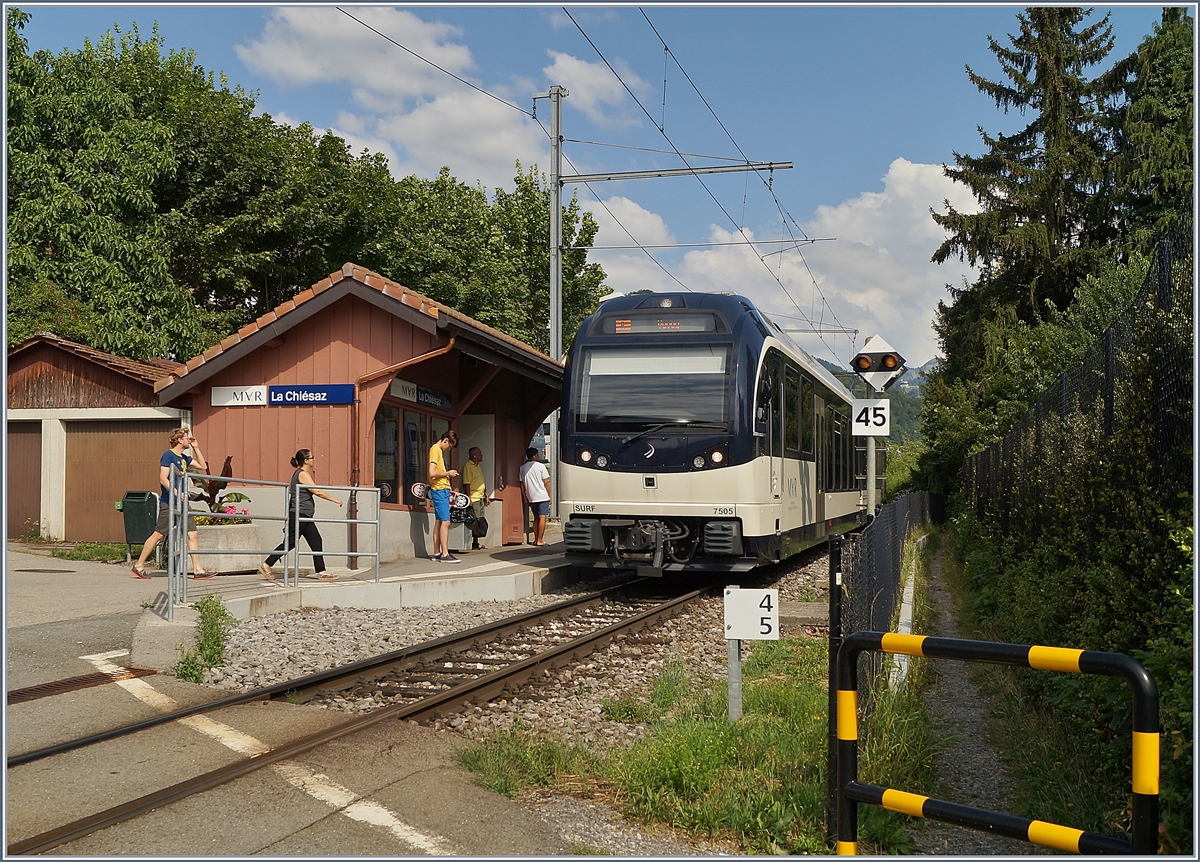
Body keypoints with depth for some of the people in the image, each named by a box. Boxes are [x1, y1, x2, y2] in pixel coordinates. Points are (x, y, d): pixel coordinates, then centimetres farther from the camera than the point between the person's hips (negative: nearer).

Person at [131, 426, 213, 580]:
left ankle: (198, 570, 0)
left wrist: (196, 448, 16)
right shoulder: (168, 455, -9)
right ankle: (138, 566, 9)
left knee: (193, 534, 1)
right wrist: (176, 493, -25)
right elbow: (163, 478, -17)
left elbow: (203, 466, 24)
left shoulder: (184, 458, 15)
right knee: (158, 534, -3)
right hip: (169, 503, -8)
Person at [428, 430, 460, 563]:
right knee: (445, 522, -12)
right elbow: (432, 473, -21)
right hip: (439, 490, -10)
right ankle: (444, 554, -13)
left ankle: (437, 553, 15)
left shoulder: (439, 450, 17)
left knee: (439, 522, 11)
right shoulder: (435, 450, -12)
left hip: (443, 490, 10)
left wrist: (448, 474, 8)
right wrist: (448, 473, -11)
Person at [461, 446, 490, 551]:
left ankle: (476, 543, 15)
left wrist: (486, 496, 23)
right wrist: (468, 498, -21)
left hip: (480, 498, 9)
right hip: (473, 499, -9)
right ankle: (473, 544, -8)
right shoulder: (468, 466, -11)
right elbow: (466, 484, -16)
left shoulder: (478, 467, 19)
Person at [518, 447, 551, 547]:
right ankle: (540, 540, -11)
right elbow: (546, 482, -5)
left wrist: (525, 498, 15)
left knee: (536, 518, 15)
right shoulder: (540, 466, -6)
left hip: (531, 497, 5)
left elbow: (522, 484, 9)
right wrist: (549, 496, 2)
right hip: (542, 496, -5)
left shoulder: (522, 468, 7)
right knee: (542, 517, -6)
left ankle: (536, 539, 14)